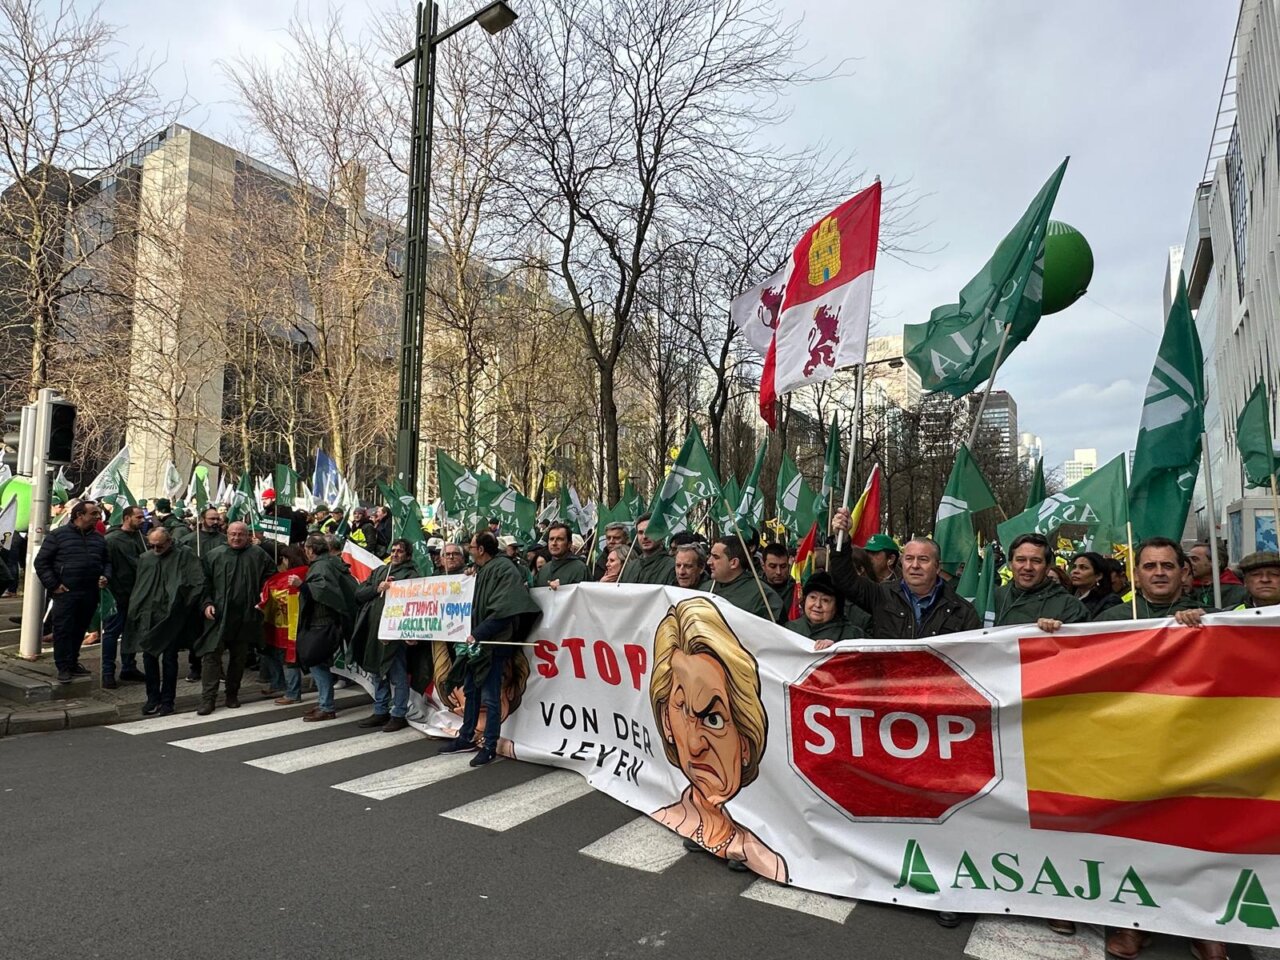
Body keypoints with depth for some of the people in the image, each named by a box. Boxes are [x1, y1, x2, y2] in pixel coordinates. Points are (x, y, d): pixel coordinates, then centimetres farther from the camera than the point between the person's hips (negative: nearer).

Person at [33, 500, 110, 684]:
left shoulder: (99, 538, 13)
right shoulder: (58, 535, -2)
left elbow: (107, 561, 22)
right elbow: (41, 561, -2)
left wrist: (105, 576, 2)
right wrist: (53, 585, -9)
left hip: (90, 593, 5)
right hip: (65, 593, -4)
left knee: (79, 630, 12)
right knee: (63, 630, -2)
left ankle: (73, 663, 25)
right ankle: (63, 667, 5)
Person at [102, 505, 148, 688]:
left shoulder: (139, 537, 9)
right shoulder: (112, 539, -11)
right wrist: (110, 592, -20)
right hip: (118, 595, -7)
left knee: (131, 632, 15)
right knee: (112, 632, 3)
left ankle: (129, 667, 26)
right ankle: (108, 672, 10)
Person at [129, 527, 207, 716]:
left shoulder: (184, 557, -8)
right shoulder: (145, 559, 8)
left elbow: (198, 583, -11)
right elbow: (138, 587, 16)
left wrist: (183, 605, -9)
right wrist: (135, 611, 11)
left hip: (171, 618, -4)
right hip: (148, 617, 4)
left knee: (169, 659, 3)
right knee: (149, 657, 9)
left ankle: (167, 701, 13)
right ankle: (153, 698, 21)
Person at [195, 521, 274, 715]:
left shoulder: (259, 556, 6)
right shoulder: (213, 555, 5)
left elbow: (268, 580, 11)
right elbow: (205, 582, 6)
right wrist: (207, 603, -6)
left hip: (246, 616, 1)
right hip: (218, 615, -1)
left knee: (239, 657, 10)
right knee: (211, 655, -7)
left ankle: (232, 694, 24)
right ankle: (208, 698, -2)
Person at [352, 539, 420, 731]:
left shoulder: (412, 575, -3)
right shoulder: (379, 571, 17)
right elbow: (359, 593, 9)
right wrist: (378, 588, -5)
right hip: (373, 629, 7)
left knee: (398, 675, 0)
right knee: (379, 673, 16)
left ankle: (399, 715, 10)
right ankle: (380, 711, 27)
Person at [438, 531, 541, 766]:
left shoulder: (504, 569, -15)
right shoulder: (482, 570, 13)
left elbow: (502, 611, -22)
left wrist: (477, 634, -20)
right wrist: (471, 633, 9)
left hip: (494, 642, -9)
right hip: (477, 640, 9)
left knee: (490, 697, -2)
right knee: (470, 690, 17)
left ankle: (490, 746, 9)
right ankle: (466, 737, 30)